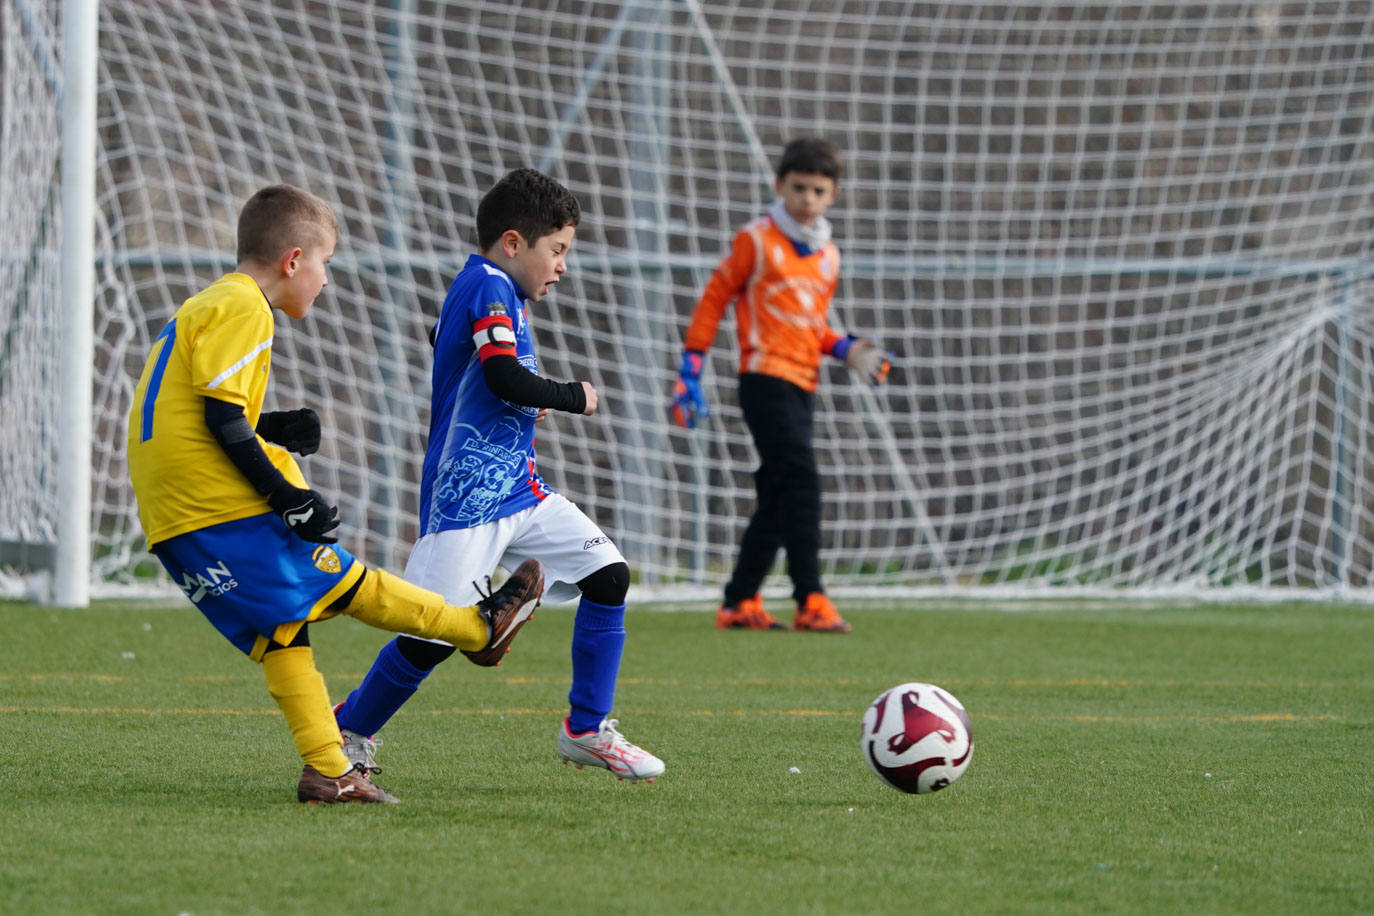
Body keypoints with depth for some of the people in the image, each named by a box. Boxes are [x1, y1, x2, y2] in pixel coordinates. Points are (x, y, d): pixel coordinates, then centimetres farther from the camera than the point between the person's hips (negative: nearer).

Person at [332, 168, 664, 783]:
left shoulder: (481, 289, 16)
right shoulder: (489, 288, -13)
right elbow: (504, 375, -26)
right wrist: (574, 398, -11)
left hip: (518, 487, 10)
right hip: (468, 495, -10)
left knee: (608, 575, 3)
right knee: (436, 633, -11)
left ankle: (586, 730, 11)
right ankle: (350, 730, 9)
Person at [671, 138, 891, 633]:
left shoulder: (828, 256, 16)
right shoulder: (757, 240, -3)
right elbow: (713, 300, 0)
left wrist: (847, 349, 6)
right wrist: (690, 372, -4)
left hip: (801, 387, 7)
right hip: (765, 378, -7)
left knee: (777, 499, 8)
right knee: (801, 480, -18)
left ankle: (739, 603, 17)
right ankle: (810, 601, -21)